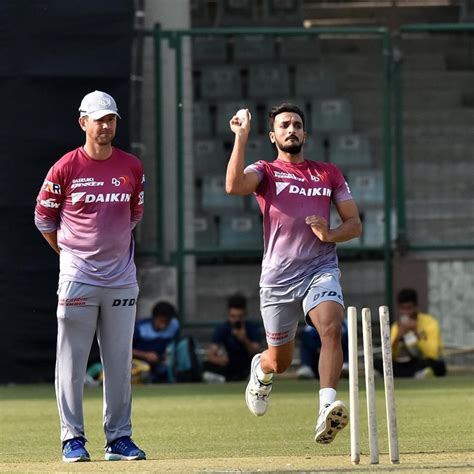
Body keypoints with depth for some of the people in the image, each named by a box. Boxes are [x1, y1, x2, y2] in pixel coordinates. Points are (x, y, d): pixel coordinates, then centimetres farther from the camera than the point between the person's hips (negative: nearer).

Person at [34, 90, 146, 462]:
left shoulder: (132, 168, 4)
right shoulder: (65, 168, -5)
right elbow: (44, 218, 6)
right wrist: (71, 253, 8)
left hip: (121, 279, 3)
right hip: (77, 278, -3)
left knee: (120, 362, 5)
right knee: (71, 362, -1)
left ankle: (119, 438, 11)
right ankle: (73, 438, 5)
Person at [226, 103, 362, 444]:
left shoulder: (329, 173, 14)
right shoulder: (265, 172, 8)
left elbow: (355, 223, 12)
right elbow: (234, 185, -16)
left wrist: (331, 234, -9)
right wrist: (241, 137, -14)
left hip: (321, 269, 1)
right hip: (279, 275, -1)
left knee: (331, 328, -28)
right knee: (280, 360, 9)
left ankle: (327, 410, -37)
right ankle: (261, 370, 47)